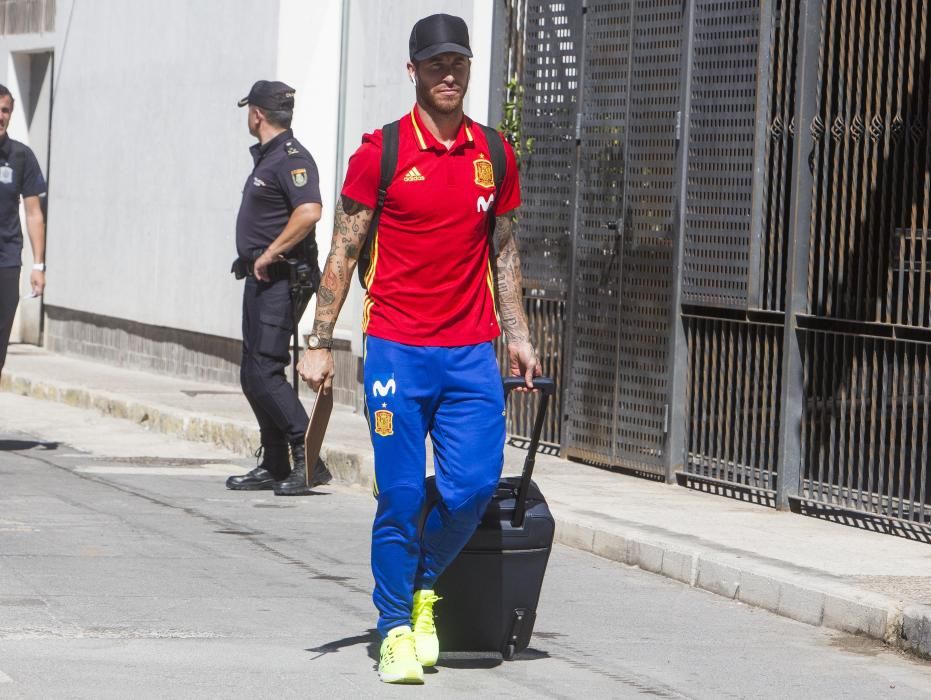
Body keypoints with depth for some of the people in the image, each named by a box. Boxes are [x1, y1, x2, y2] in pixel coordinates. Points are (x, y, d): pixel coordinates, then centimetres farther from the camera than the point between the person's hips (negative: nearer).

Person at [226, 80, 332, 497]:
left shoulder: (291, 158, -14)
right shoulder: (266, 157, 18)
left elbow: (309, 211, -29)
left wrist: (270, 254, -23)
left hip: (280, 279, -11)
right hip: (261, 278, 11)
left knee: (265, 372, -16)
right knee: (253, 375, 11)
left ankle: (308, 460, -16)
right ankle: (274, 466, 17)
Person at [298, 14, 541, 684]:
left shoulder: (494, 155, 9)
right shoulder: (380, 151, -2)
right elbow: (344, 252, 1)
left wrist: (518, 337, 13)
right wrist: (320, 343, -2)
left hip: (472, 352, 3)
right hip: (396, 350, -3)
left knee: (475, 483, -7)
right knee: (400, 495, -3)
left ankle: (423, 588, 19)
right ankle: (396, 630, 9)